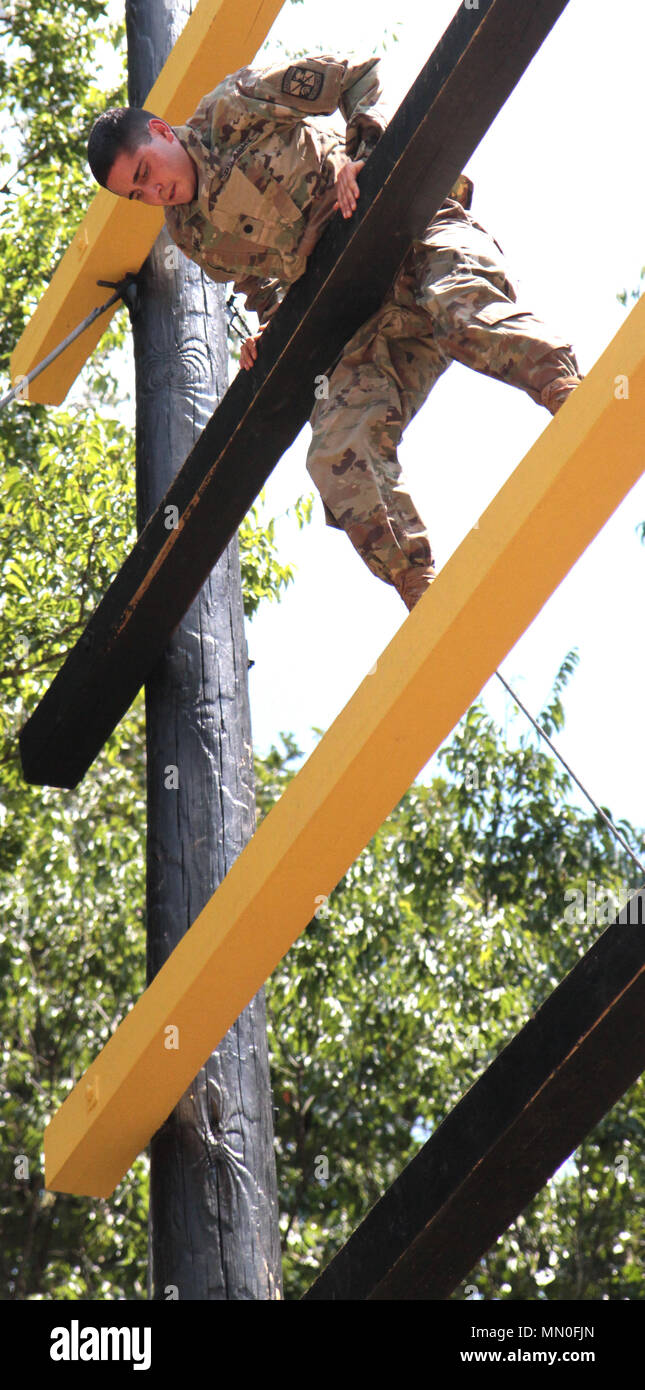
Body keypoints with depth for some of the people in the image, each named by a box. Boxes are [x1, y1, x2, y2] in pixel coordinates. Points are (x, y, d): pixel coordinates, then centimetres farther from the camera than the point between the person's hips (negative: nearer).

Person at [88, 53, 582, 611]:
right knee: (338, 450, -16)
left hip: (417, 228, -5)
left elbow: (364, 75, 1)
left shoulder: (233, 108, -1)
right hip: (368, 318, 5)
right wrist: (273, 327, 9)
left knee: (462, 312, -38)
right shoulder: (194, 235, 14)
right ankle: (427, 602, -22)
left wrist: (361, 151, -15)